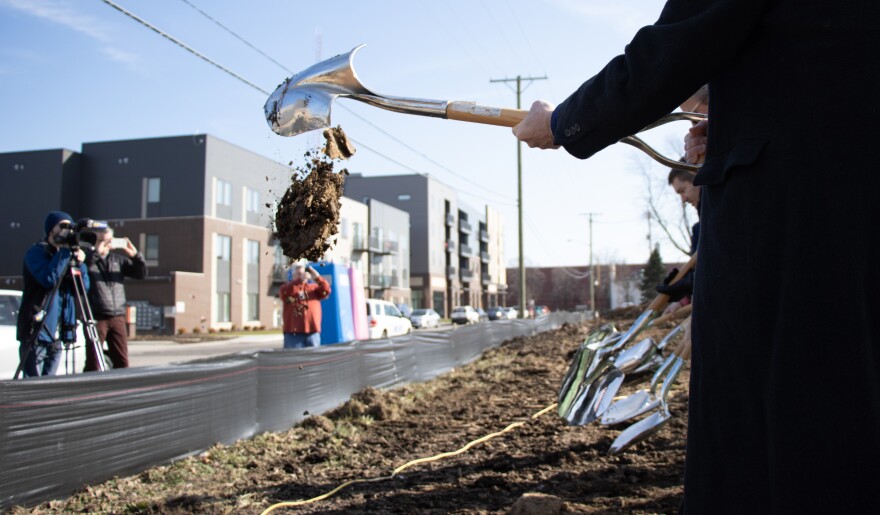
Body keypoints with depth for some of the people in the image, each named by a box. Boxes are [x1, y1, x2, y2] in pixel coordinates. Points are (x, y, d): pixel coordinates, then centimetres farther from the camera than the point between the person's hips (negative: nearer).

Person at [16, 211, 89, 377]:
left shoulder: (67, 254, 15)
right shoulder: (36, 252, -4)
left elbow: (84, 287, 8)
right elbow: (48, 279, -22)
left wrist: (80, 264, -6)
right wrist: (64, 252, -17)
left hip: (55, 335, 7)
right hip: (36, 332, -6)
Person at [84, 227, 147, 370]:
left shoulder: (118, 259, 14)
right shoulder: (89, 260, 1)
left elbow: (141, 273, 9)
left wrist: (135, 255, -7)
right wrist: (96, 253, -21)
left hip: (118, 317, 4)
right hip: (96, 318, -4)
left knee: (122, 362, 7)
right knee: (93, 364, -4)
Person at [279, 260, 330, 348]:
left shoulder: (314, 288, 16)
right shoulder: (288, 287, 11)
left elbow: (326, 290, -1)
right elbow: (283, 292, -12)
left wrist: (317, 277, -16)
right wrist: (299, 280, -20)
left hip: (312, 332, 2)